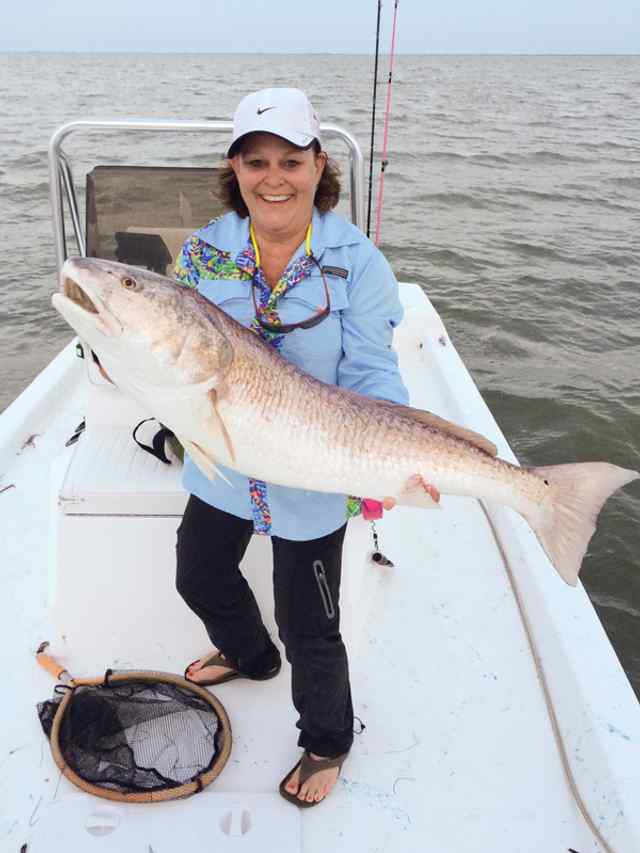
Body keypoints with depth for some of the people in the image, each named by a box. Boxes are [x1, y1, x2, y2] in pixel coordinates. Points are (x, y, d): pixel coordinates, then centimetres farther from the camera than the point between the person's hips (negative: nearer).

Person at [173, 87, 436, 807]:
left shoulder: (357, 261, -13)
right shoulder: (202, 251, -3)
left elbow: (371, 374, -15)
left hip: (312, 482, -4)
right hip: (220, 467, 5)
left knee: (308, 632, 8)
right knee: (199, 579, 27)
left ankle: (328, 743, 41)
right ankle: (249, 655, 62)